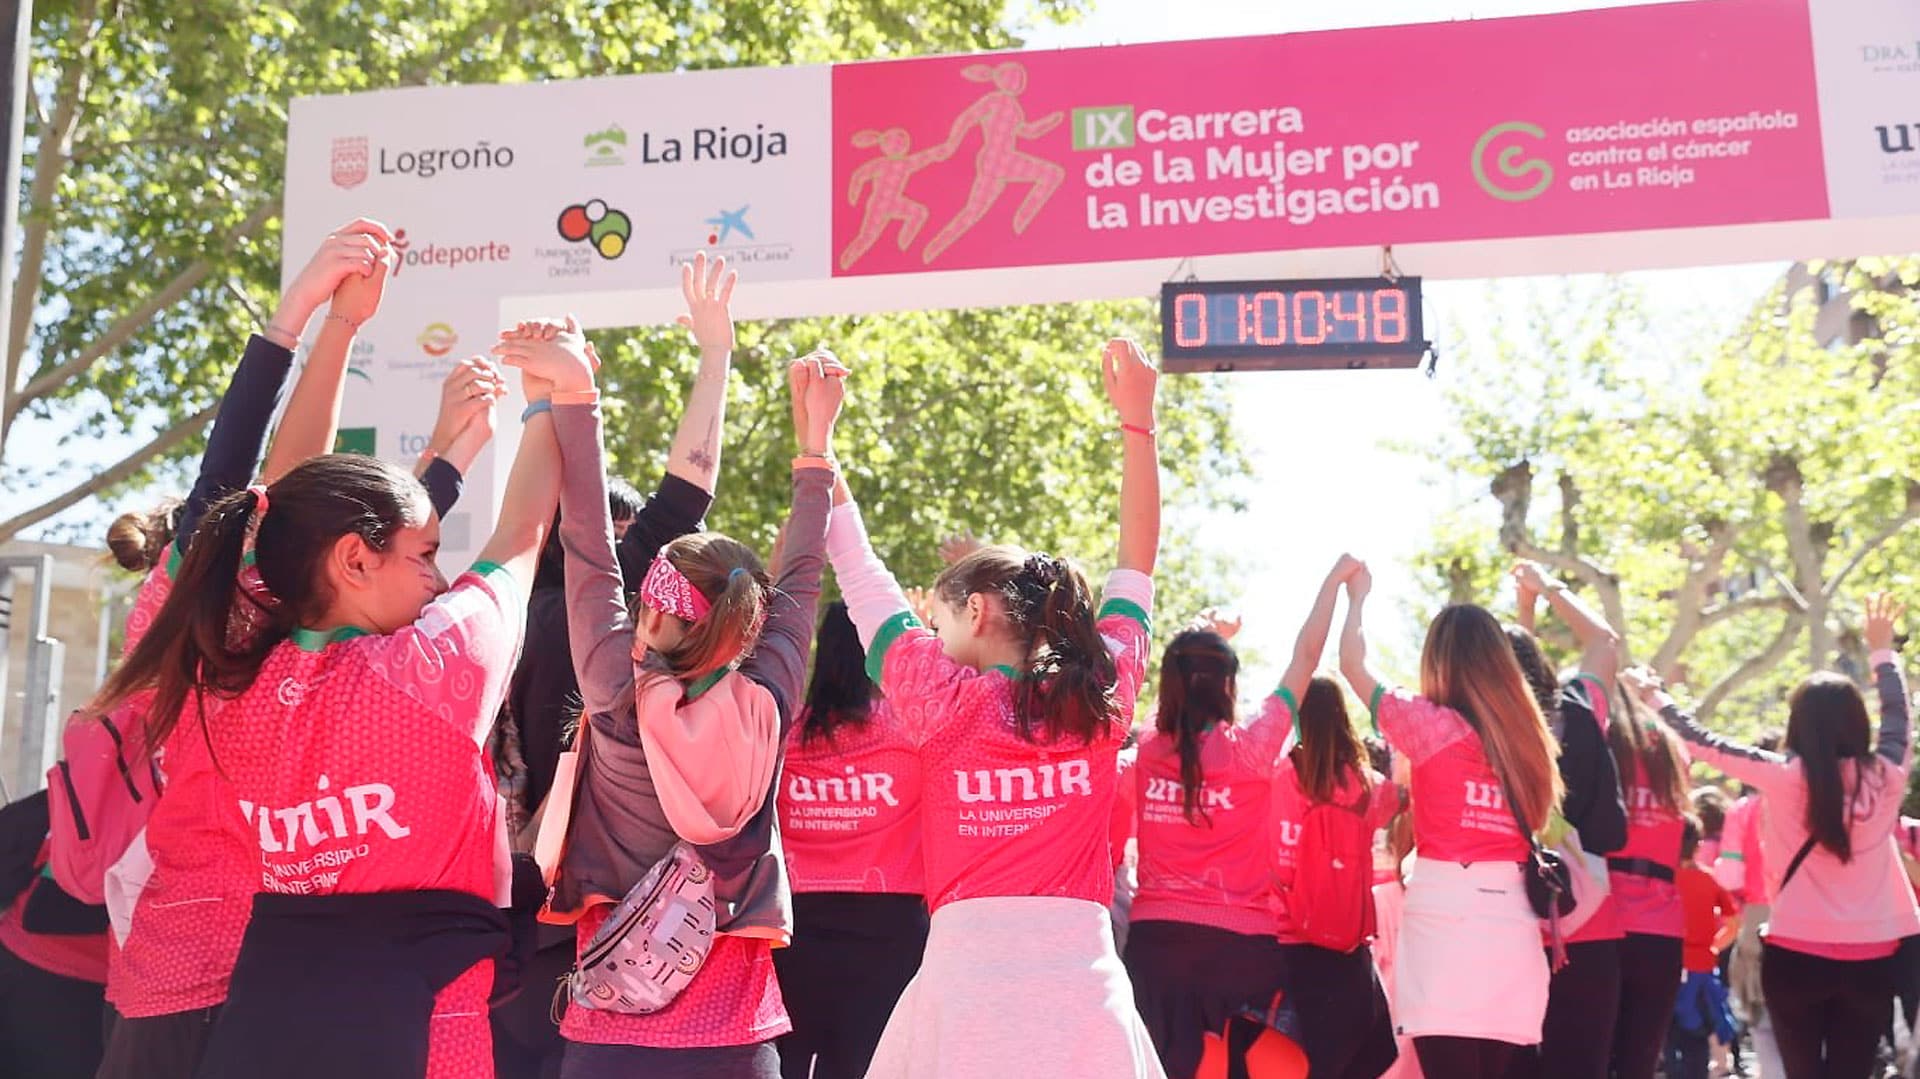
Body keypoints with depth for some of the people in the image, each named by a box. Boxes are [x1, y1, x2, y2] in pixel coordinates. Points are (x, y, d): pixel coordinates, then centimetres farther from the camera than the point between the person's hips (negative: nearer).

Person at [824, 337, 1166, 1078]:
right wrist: (1138, 420, 20)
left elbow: (858, 572, 8)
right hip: (1082, 977, 2)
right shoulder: (1101, 692, 5)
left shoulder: (942, 698, 0)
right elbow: (1138, 562, 16)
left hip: (968, 972, -2)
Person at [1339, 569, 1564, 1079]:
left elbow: (1353, 665, 6)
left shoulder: (1432, 725, -5)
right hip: (1513, 933, 6)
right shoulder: (1527, 733, 7)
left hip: (1445, 923, -5)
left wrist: (1357, 596, 22)